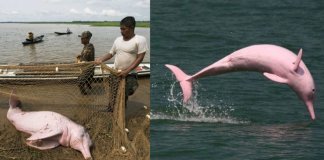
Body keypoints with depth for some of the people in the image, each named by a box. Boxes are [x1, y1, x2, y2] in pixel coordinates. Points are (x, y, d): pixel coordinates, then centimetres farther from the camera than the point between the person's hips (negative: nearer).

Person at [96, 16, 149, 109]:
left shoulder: (140, 40, -12)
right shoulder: (118, 40, 5)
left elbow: (140, 58, -15)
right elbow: (111, 53, 14)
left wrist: (126, 71, -21)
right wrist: (101, 59, -7)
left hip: (129, 75, -5)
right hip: (115, 74, 5)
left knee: (123, 97, -3)